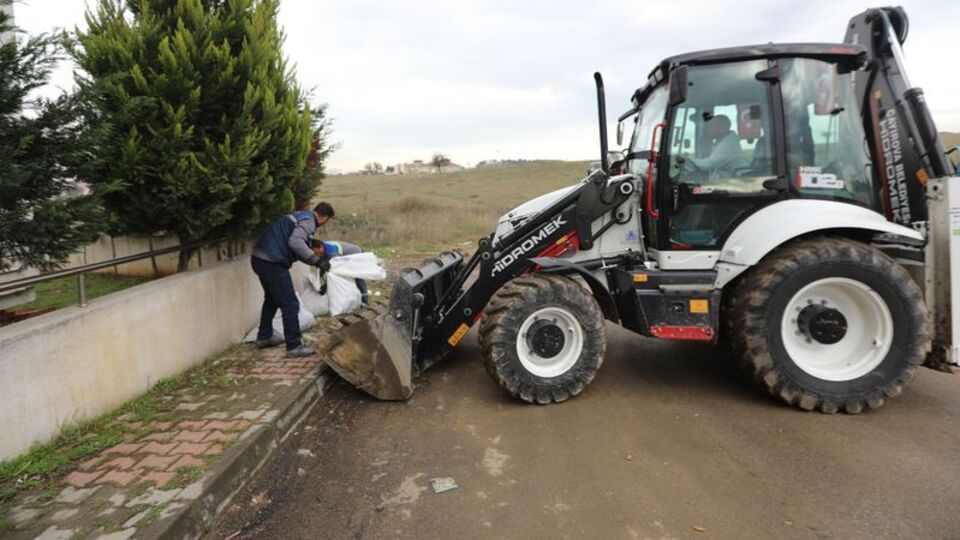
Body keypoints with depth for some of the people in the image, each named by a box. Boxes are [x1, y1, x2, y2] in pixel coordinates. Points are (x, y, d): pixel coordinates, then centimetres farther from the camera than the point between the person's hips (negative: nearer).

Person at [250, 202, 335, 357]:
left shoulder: (300, 216, 19)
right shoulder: (308, 221, -10)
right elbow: (295, 242, -28)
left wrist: (316, 261, 20)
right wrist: (317, 260, -23)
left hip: (259, 259, 10)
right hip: (272, 263, -10)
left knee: (272, 298, 27)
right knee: (290, 304, -4)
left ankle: (264, 336, 40)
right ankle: (294, 346, 0)